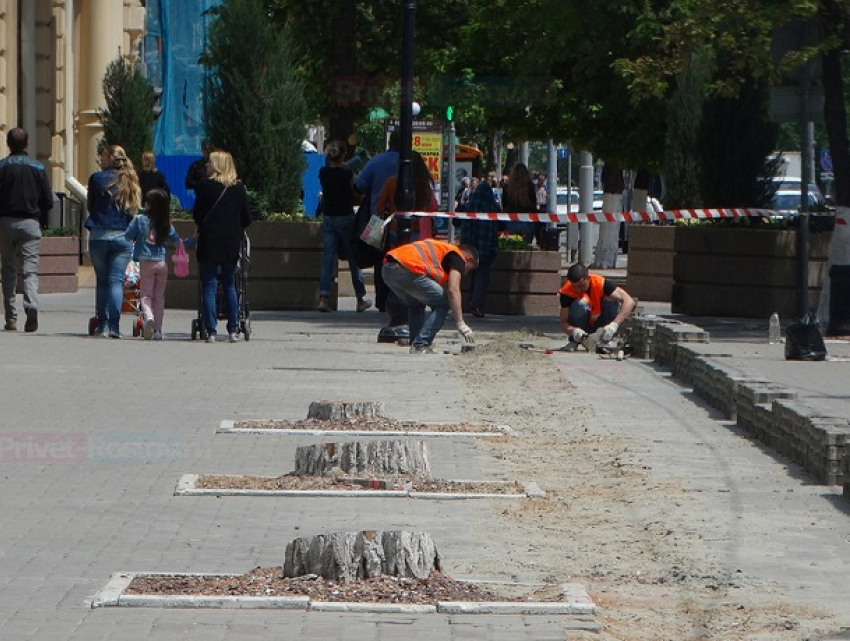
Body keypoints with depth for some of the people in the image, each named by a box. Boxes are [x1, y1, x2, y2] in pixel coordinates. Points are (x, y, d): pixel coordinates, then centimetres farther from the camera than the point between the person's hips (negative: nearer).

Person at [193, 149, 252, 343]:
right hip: (232, 243, 3)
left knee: (209, 287, -1)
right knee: (230, 286, 14)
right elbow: (247, 218, 4)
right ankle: (233, 330, 12)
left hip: (209, 242, -3)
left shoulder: (205, 185, -5)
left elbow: (197, 214, -1)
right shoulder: (239, 188, 3)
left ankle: (211, 332, -7)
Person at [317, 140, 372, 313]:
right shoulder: (347, 174, -14)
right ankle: (361, 300, 17)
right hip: (345, 217, -3)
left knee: (328, 259, 2)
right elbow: (354, 194, -6)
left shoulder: (323, 173, -3)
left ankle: (323, 297, -14)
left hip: (327, 219, 3)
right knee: (354, 260, 9)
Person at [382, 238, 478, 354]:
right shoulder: (457, 257, 12)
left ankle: (415, 343, 21)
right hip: (408, 270, -9)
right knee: (443, 304, 6)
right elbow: (453, 290, -4)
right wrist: (461, 324, -7)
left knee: (415, 305, 31)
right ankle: (420, 346, -1)